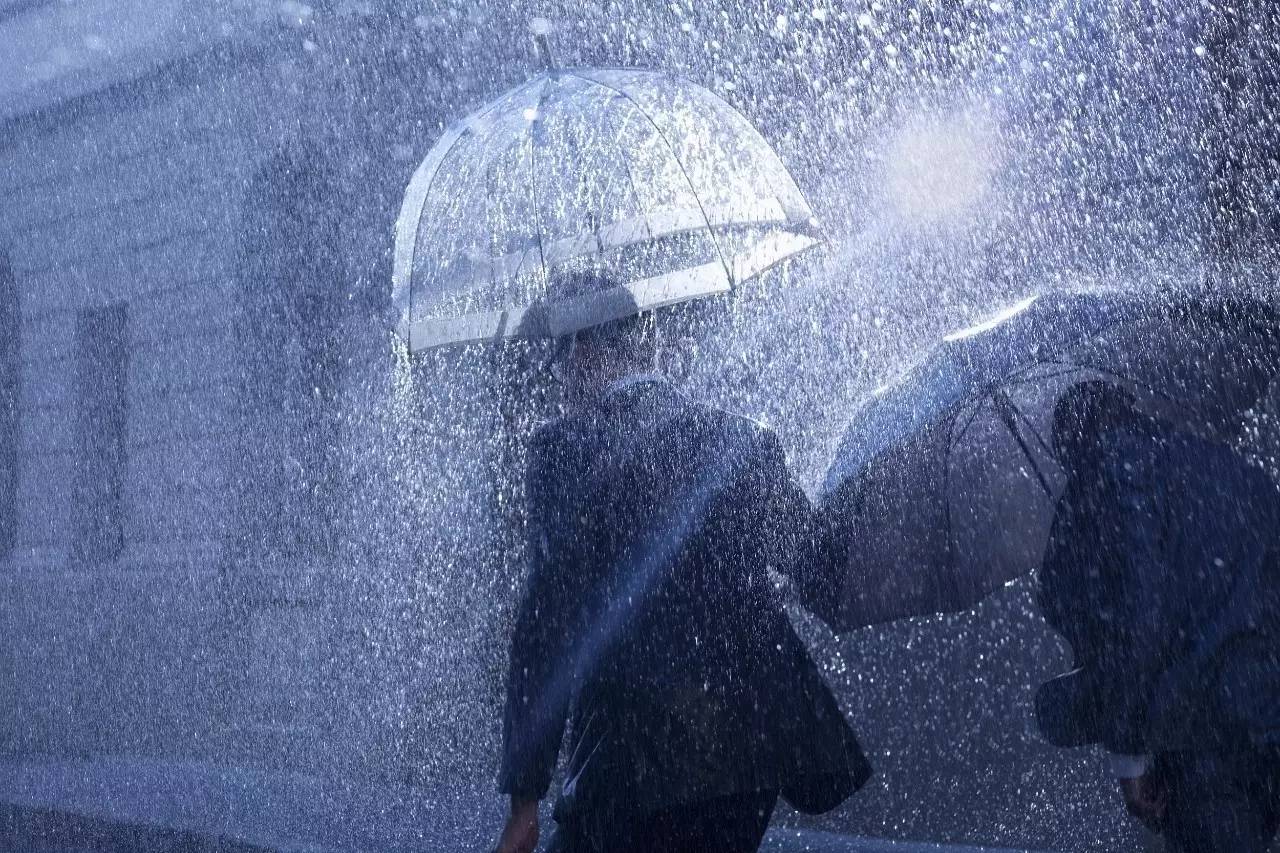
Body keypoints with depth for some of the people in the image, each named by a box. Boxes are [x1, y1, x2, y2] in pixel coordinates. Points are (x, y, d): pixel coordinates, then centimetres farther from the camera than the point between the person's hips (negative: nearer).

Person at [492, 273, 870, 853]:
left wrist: (525, 795, -6)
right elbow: (825, 577, 11)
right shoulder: (744, 438, 8)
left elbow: (547, 619, -9)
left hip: (640, 747, -6)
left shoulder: (566, 446, -6)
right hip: (758, 735, 6)